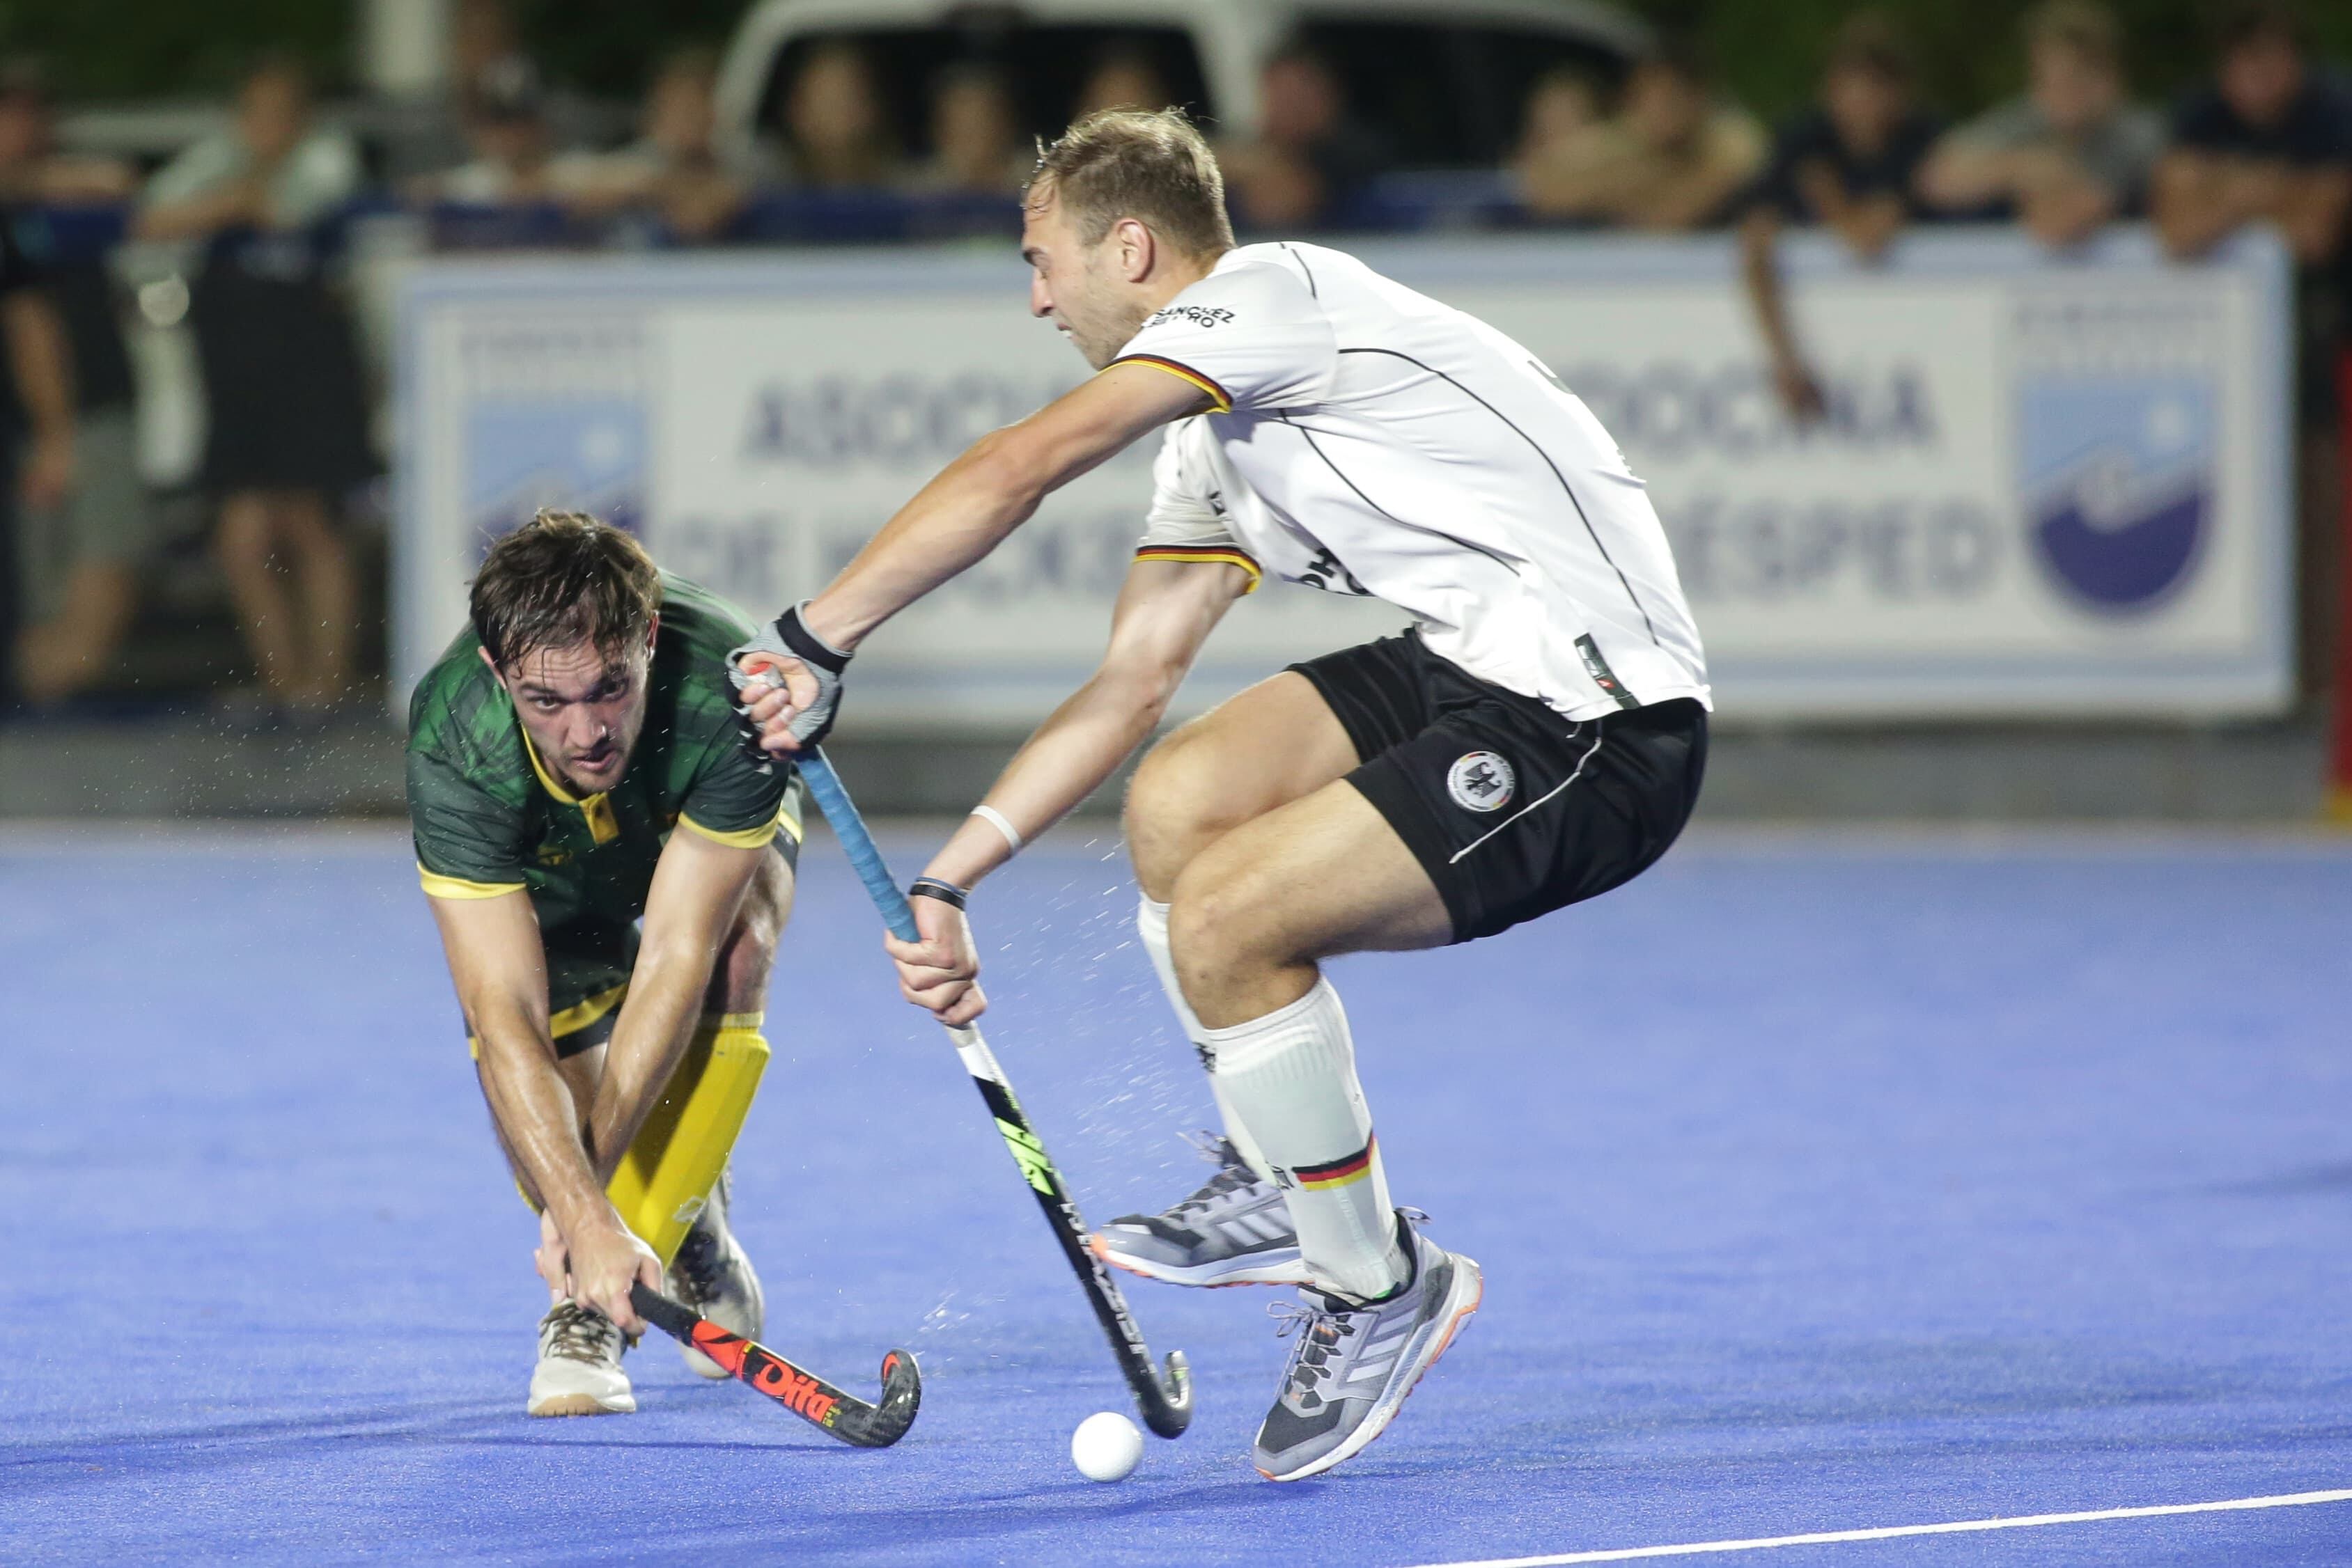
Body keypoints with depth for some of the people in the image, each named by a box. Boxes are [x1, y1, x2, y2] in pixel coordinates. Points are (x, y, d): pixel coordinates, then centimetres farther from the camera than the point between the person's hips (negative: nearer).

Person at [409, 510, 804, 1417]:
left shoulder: (728, 694, -42)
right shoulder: (452, 753, -40)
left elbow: (677, 958, -39)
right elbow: (506, 1021, -43)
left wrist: (583, 1190, -41)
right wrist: (587, 1217, -55)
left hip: (713, 833, 0)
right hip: (549, 872, 0)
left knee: (734, 953, -32)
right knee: (534, 1078, -26)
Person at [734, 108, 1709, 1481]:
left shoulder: (1271, 291, -10)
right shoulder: (1217, 444, 19)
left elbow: (1017, 470, -18)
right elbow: (1132, 683, 19)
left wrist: (814, 645, -14)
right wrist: (951, 880, 12)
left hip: (1604, 724, -10)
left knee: (1219, 921, -16)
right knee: (1176, 800, 6)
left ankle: (1379, 1288, 1)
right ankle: (1289, 1183, 17)